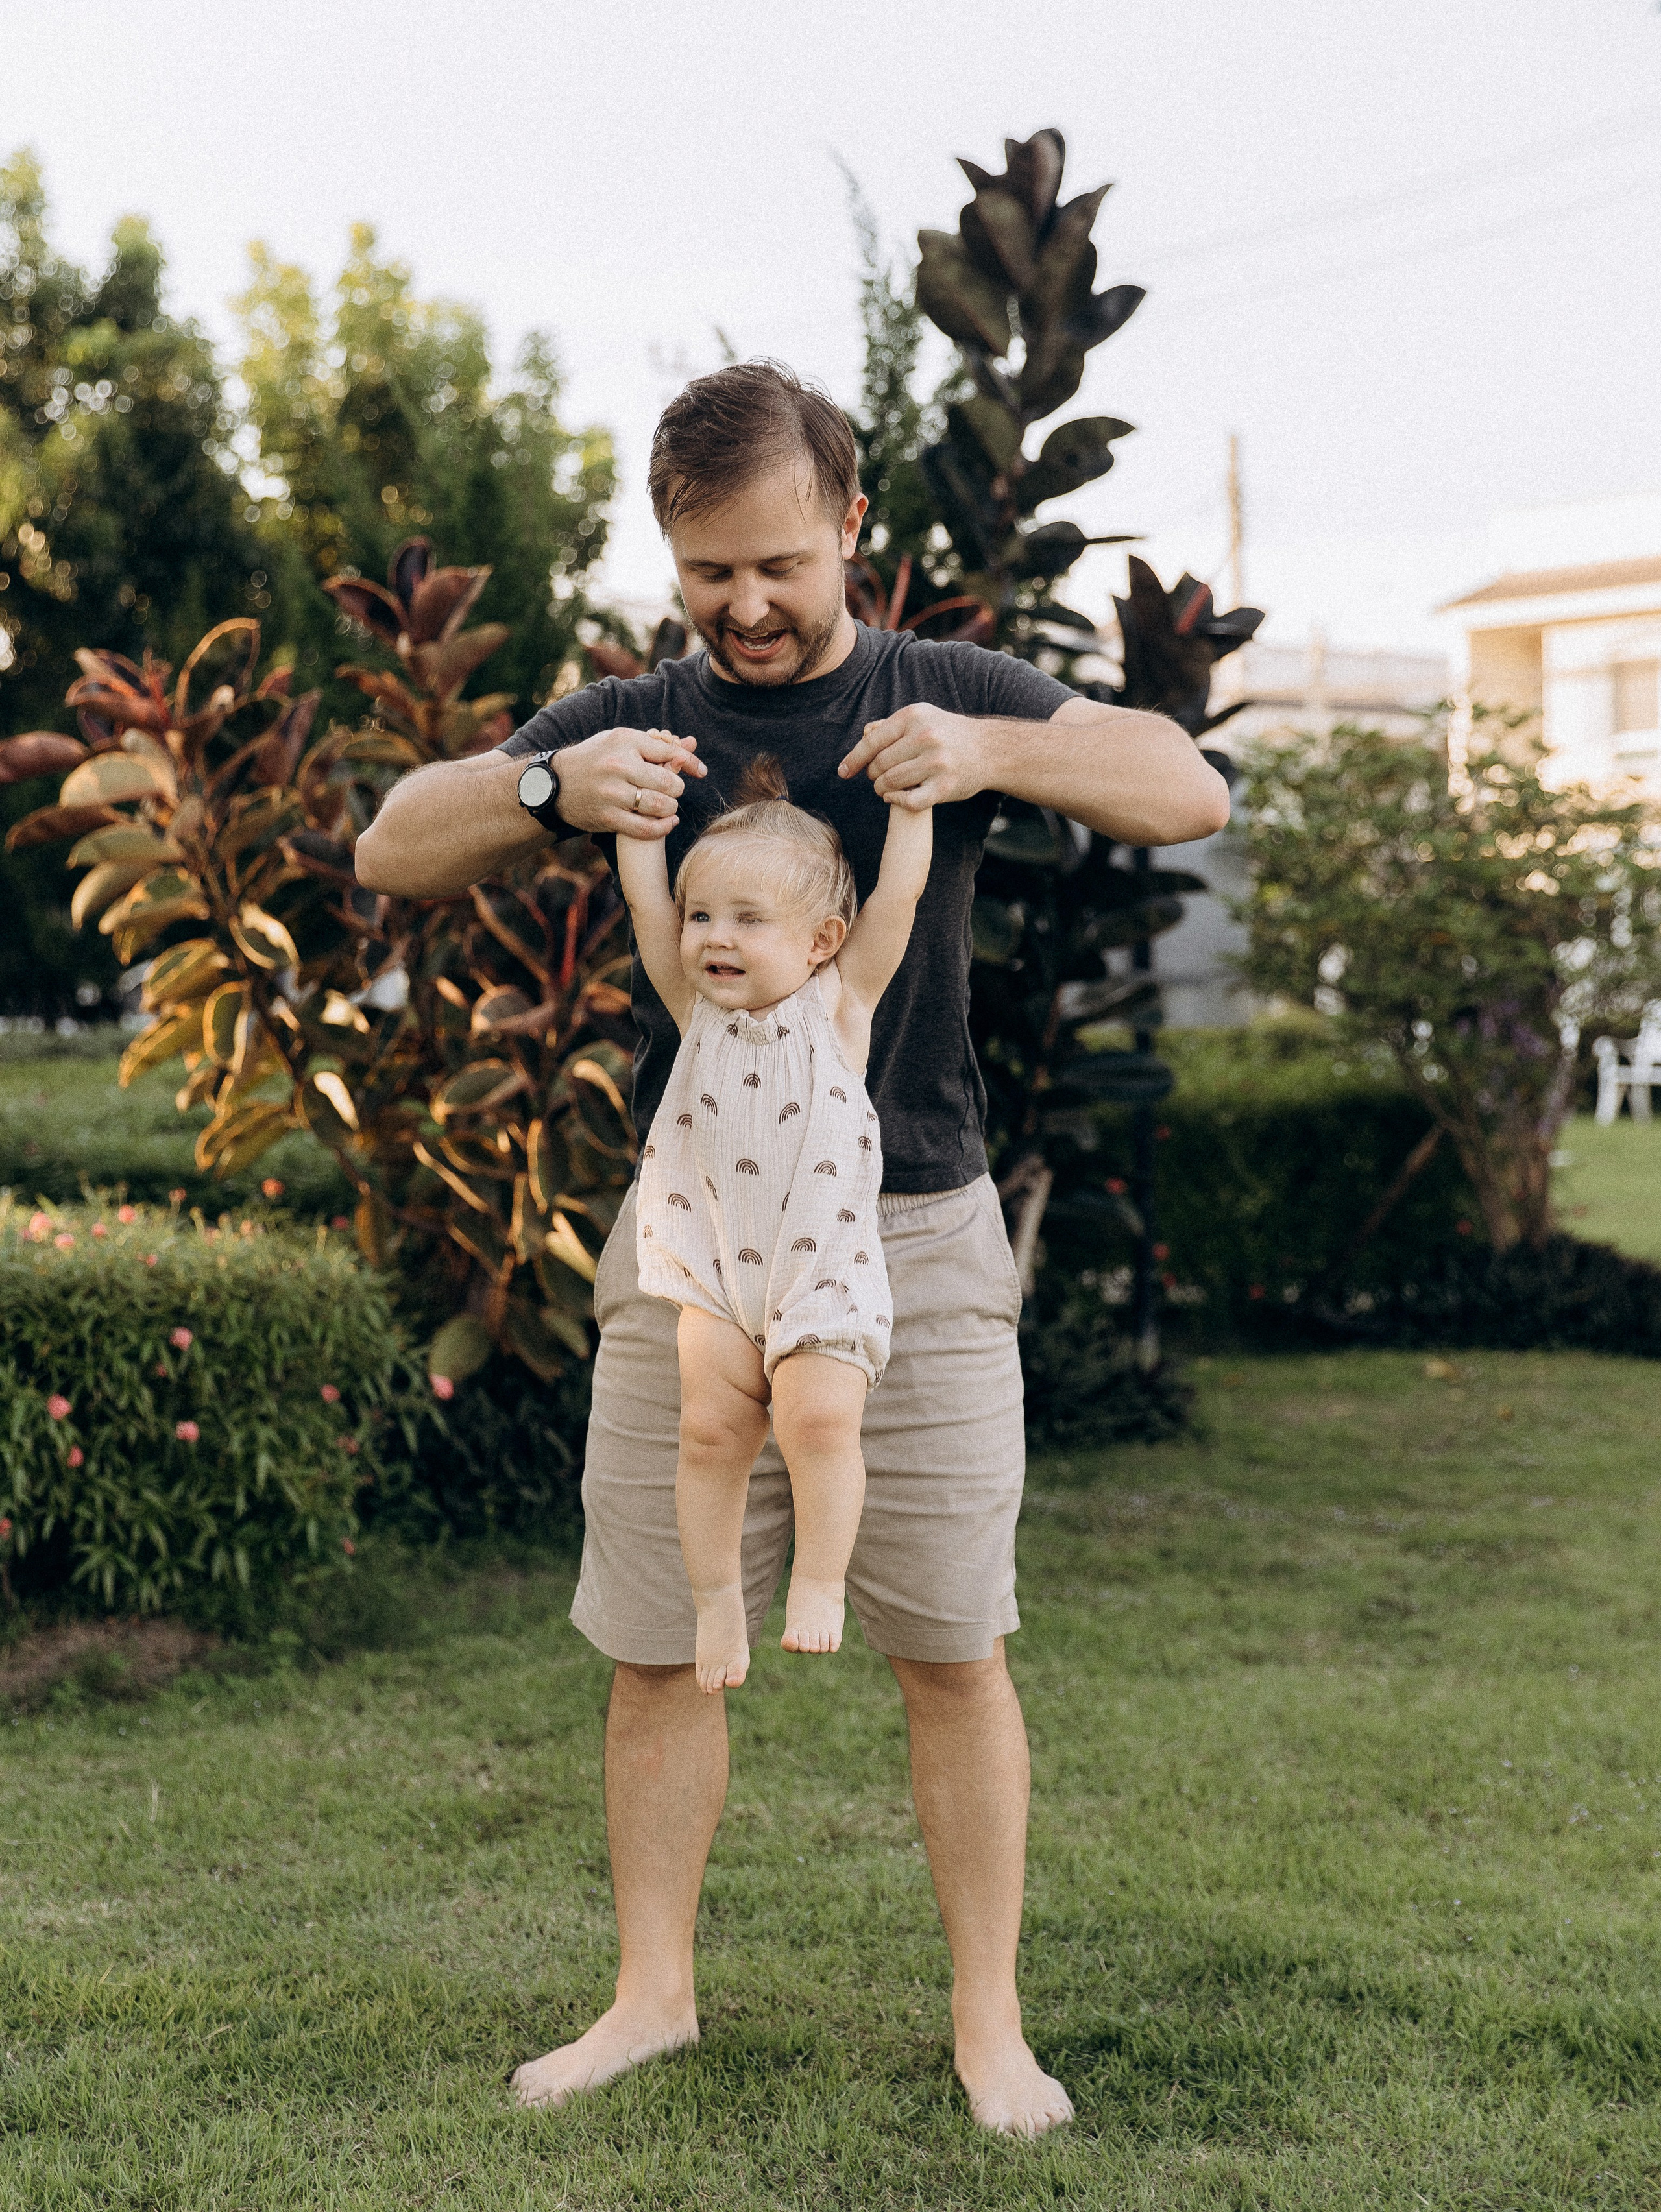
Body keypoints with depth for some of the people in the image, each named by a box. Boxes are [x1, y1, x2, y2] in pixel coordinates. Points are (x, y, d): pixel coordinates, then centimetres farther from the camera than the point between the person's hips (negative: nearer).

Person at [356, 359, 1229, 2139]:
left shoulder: (944, 695, 5)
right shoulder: (633, 722, 8)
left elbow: (1189, 793, -3)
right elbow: (391, 854, 4)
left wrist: (994, 753, -22)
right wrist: (549, 787, -18)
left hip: (914, 1249, -1)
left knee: (951, 1652, 2)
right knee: (659, 1651, 6)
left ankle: (987, 2024, 15)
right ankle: (653, 1992, 22)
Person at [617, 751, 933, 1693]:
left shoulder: (840, 1003, 1)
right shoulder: (698, 1007, 7)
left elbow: (899, 894, -2)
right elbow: (645, 896, 4)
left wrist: (913, 795, 2)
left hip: (824, 1263, -2)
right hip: (718, 1263, 3)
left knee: (818, 1416, -19)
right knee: (712, 1427, -6)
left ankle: (821, 1581, -5)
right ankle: (717, 1596, 9)